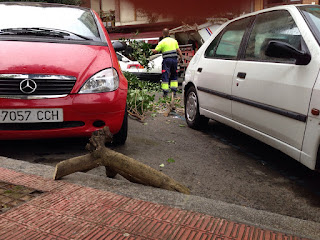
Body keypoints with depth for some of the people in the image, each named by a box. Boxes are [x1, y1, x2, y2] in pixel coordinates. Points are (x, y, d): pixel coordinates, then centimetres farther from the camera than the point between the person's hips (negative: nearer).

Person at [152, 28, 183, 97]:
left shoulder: (162, 42, -2)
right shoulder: (174, 40, 12)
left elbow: (156, 51, -4)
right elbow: (178, 50, 8)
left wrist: (151, 50, 16)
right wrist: (181, 58, 14)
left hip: (167, 60, -4)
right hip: (174, 59, 4)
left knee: (165, 76, -1)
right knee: (174, 75, 14)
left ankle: (165, 92, -3)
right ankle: (174, 91, 10)